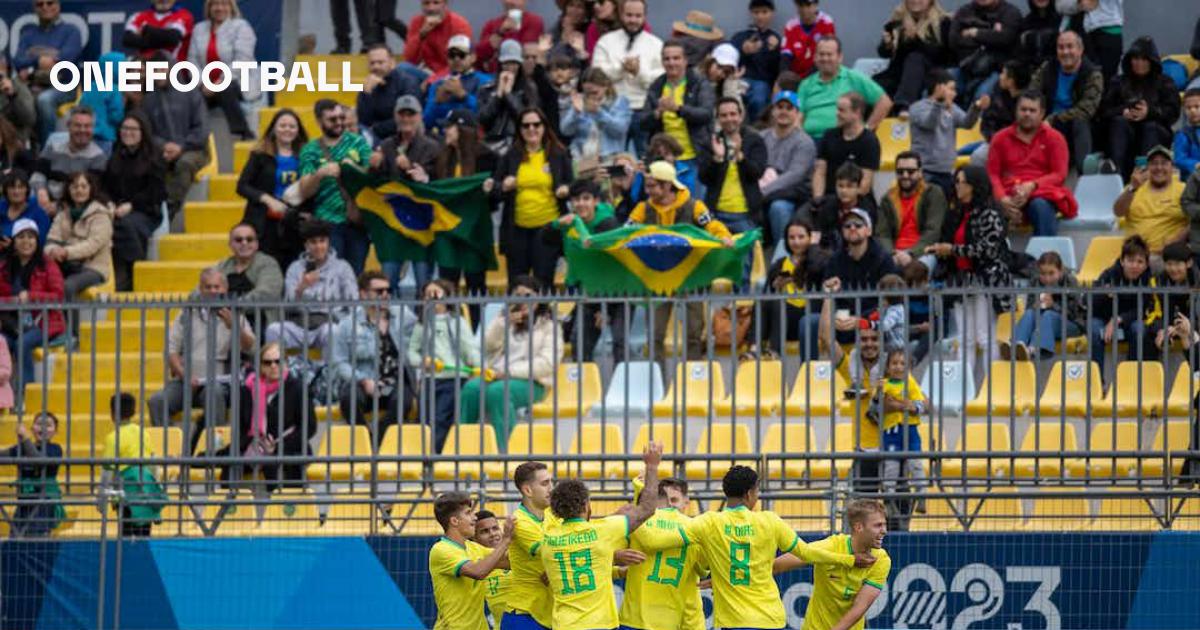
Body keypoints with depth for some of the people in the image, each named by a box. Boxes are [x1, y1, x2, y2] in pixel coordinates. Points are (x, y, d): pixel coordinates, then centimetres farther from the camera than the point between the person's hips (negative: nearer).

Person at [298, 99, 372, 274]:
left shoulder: (357, 142, 10)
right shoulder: (311, 150, 6)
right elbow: (304, 192, -1)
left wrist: (355, 169, -13)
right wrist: (320, 174, -20)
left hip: (357, 221, 2)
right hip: (328, 222, -2)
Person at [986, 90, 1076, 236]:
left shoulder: (1054, 138, 11)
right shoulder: (1000, 138, 15)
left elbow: (1059, 175, 3)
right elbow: (992, 174, 8)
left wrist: (1032, 186, -15)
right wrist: (1002, 198, -13)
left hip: (1042, 194, -1)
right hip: (1009, 196, 1)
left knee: (1041, 207, -38)